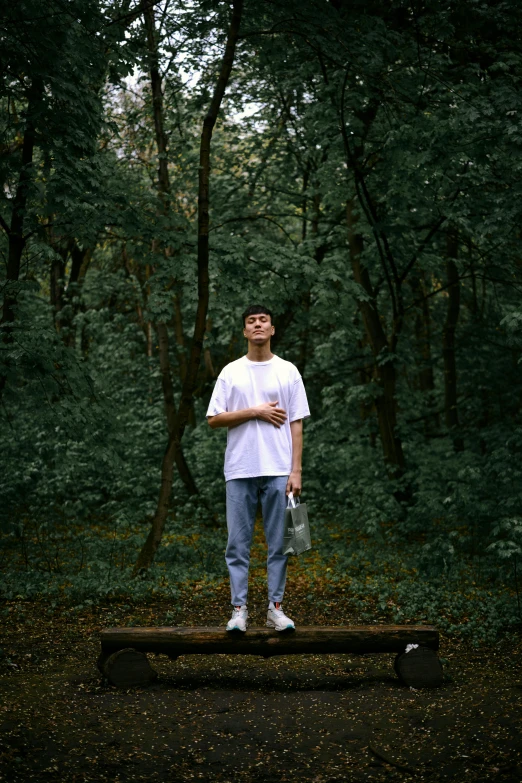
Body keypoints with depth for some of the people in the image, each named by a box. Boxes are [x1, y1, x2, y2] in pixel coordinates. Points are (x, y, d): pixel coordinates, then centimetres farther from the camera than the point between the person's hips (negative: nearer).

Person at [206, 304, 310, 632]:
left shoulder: (288, 371, 5)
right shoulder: (231, 372, 5)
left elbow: (296, 423, 2)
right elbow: (214, 419, -1)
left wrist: (296, 470, -5)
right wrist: (255, 412, -12)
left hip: (278, 471, 0)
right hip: (240, 470, 0)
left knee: (279, 542, 5)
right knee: (238, 543, 4)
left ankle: (276, 607, 14)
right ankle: (239, 608, 12)